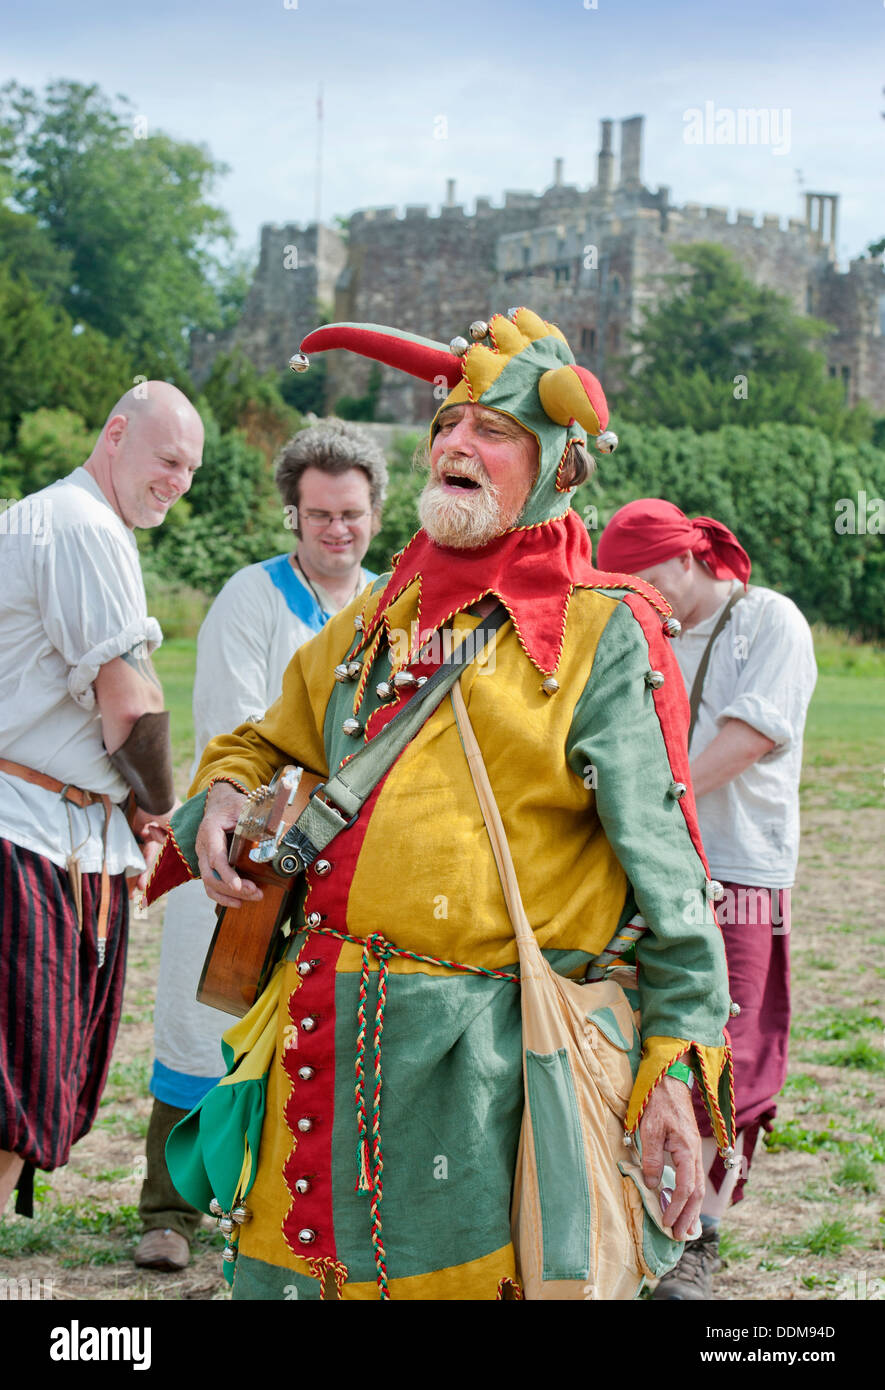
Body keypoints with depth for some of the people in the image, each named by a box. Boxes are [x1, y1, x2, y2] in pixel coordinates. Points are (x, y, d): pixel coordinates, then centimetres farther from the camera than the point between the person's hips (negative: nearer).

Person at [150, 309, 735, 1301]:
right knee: (286, 1273, 11)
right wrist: (221, 800, 6)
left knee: (451, 1274, 0)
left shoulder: (602, 637, -4)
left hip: (480, 1058, -6)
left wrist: (679, 1065, -14)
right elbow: (268, 744, 30)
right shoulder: (377, 620, 15)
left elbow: (667, 873, -8)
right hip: (318, 1045, 6)